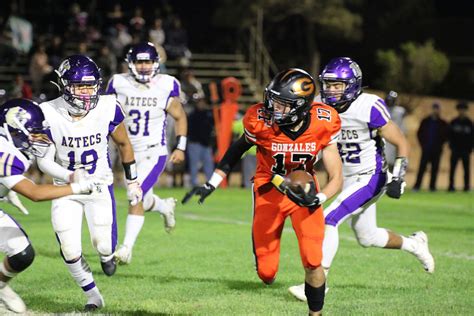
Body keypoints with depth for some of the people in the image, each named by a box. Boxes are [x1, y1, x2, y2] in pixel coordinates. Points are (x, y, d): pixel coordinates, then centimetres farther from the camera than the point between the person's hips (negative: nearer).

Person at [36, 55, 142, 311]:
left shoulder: (107, 108, -18)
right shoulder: (49, 114, -21)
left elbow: (123, 144, 1)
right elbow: (44, 160, -14)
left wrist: (132, 182, 9)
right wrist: (70, 176, -33)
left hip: (100, 186, 0)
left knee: (103, 245, -7)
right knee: (69, 250, -4)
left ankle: (107, 255, 33)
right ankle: (92, 295, 22)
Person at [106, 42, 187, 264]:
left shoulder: (166, 86, -7)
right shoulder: (119, 85, -4)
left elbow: (180, 117, 5)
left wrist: (180, 147, 0)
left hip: (154, 153, -4)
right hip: (130, 152, 4)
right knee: (145, 201, 16)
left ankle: (127, 247, -14)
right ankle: (166, 206, 51)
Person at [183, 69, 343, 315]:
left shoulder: (322, 125, -21)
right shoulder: (262, 122, -23)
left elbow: (336, 178, -14)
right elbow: (238, 149, -1)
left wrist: (317, 200, -33)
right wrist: (211, 185, 0)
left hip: (303, 191, 0)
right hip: (269, 192, 0)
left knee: (312, 263, -14)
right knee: (266, 274, 0)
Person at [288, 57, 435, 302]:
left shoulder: (369, 108, -21)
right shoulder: (324, 109, -4)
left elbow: (402, 144, -14)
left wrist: (398, 177, -23)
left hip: (370, 179, -7)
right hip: (347, 179, 7)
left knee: (329, 220, -21)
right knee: (367, 238, 19)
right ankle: (413, 244, 45)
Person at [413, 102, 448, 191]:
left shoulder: (443, 123, 5)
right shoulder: (425, 121, 7)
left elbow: (446, 135, 7)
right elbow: (419, 133, 9)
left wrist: (440, 144, -3)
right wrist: (423, 143, 1)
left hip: (437, 150, 0)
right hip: (426, 149, 0)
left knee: (435, 168, -1)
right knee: (422, 167, -5)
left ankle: (432, 186, 3)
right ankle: (417, 185, -5)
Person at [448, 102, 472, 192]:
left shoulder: (469, 123, 6)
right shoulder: (453, 122, 5)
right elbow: (450, 136, 5)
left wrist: (470, 148, -2)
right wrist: (452, 146, -5)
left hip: (466, 150, 0)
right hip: (455, 150, 0)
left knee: (466, 169, 0)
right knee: (452, 168, -3)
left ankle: (467, 186, 4)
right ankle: (451, 186, -1)